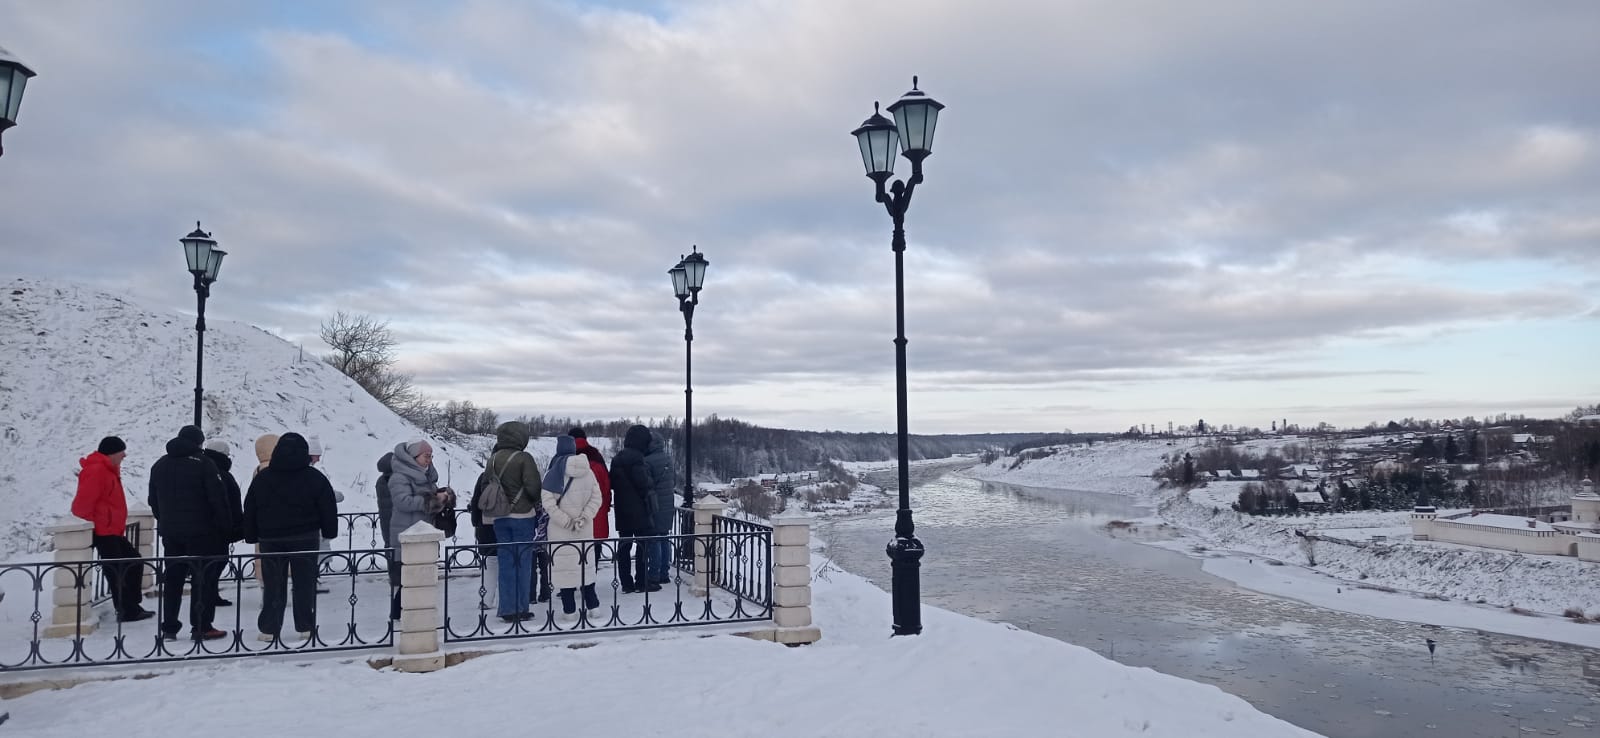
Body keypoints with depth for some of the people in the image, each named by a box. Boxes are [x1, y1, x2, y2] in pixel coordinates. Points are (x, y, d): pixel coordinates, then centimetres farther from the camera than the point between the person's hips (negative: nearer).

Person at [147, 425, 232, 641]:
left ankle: (169, 627, 15)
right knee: (203, 578, -2)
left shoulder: (159, 465, 12)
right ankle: (201, 627, -3)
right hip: (201, 532, -6)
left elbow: (153, 501, 18)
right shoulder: (203, 463, -10)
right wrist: (226, 526, -4)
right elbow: (218, 499, -12)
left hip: (170, 533, 6)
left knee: (173, 578, 12)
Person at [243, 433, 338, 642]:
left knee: (273, 585, 8)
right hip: (305, 538, -2)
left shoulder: (261, 478, 4)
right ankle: (305, 627, 8)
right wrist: (328, 532, 10)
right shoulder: (314, 478, -4)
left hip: (270, 539, 2)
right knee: (305, 583, 5)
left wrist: (252, 537, 16)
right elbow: (328, 508, -1)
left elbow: (249, 511, 8)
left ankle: (269, 629, 8)